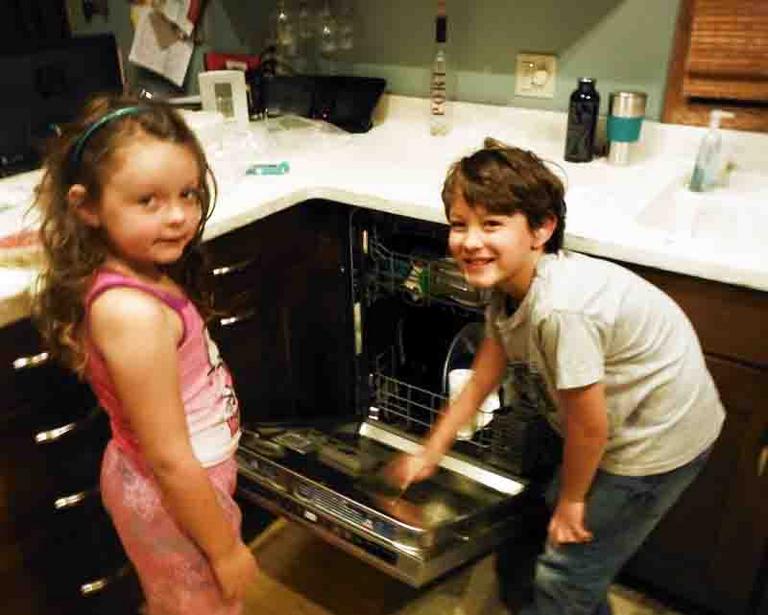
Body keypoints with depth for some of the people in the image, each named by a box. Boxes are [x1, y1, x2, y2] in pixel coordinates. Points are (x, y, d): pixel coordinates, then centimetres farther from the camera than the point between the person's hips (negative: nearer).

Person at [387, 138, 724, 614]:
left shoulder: (559, 311, -37)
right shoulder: (510, 287, -8)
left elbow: (589, 425, -25)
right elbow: (482, 378, 3)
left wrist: (571, 499, -7)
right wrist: (430, 454, 8)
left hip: (659, 440, -8)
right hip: (621, 427, 8)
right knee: (552, 521, 25)